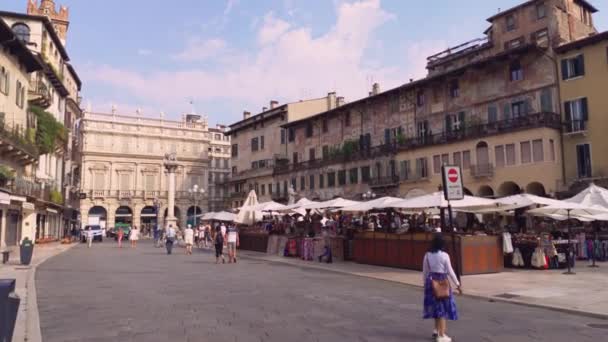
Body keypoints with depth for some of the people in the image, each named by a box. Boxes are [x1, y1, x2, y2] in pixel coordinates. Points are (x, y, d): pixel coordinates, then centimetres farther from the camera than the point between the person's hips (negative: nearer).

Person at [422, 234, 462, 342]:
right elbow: (450, 271, -10)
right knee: (443, 307, 4)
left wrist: (426, 283, 18)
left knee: (436, 306, 20)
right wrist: (457, 284, -1)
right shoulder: (444, 255, -12)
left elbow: (425, 271, 6)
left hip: (431, 281, 5)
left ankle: (437, 330, 31)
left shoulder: (427, 255, 0)